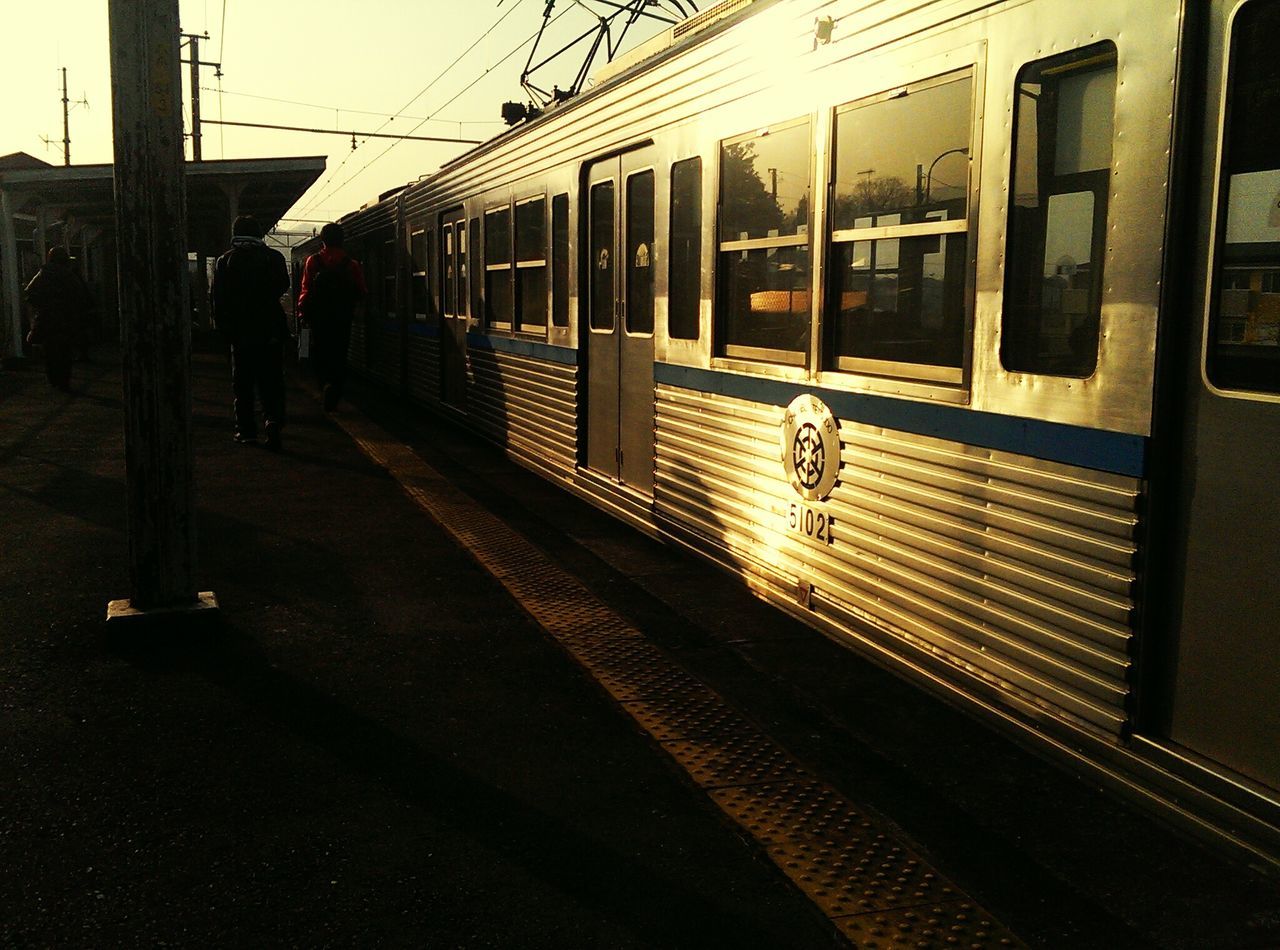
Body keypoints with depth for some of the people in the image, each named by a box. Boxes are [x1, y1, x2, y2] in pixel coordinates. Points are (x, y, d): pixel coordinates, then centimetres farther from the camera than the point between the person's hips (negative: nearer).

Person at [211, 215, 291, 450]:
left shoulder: (225, 261, -1)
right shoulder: (273, 257, -2)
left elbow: (219, 299, -2)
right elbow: (283, 287, 10)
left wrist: (222, 327, 6)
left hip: (240, 332, 0)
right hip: (271, 331, 0)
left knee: (242, 383, 9)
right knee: (271, 382, 4)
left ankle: (246, 430, 9)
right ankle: (274, 421, -17)